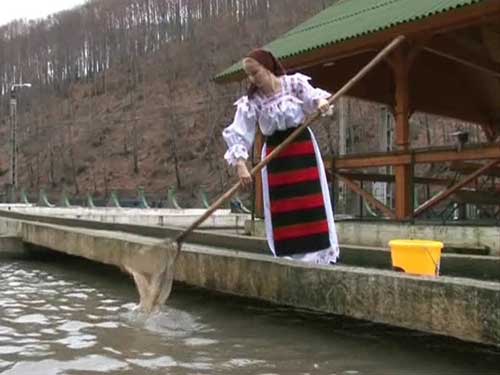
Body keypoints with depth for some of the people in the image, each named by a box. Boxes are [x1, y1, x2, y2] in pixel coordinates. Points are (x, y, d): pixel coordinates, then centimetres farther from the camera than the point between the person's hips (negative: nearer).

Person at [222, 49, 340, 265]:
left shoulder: (294, 83, -4)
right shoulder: (251, 102, -6)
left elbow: (311, 96, -14)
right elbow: (238, 133, -13)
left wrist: (320, 102, -39)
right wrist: (240, 164, -26)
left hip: (303, 149, -1)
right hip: (275, 156, 1)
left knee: (311, 204, -1)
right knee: (282, 209, 1)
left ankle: (319, 255, 8)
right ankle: (289, 257, 12)